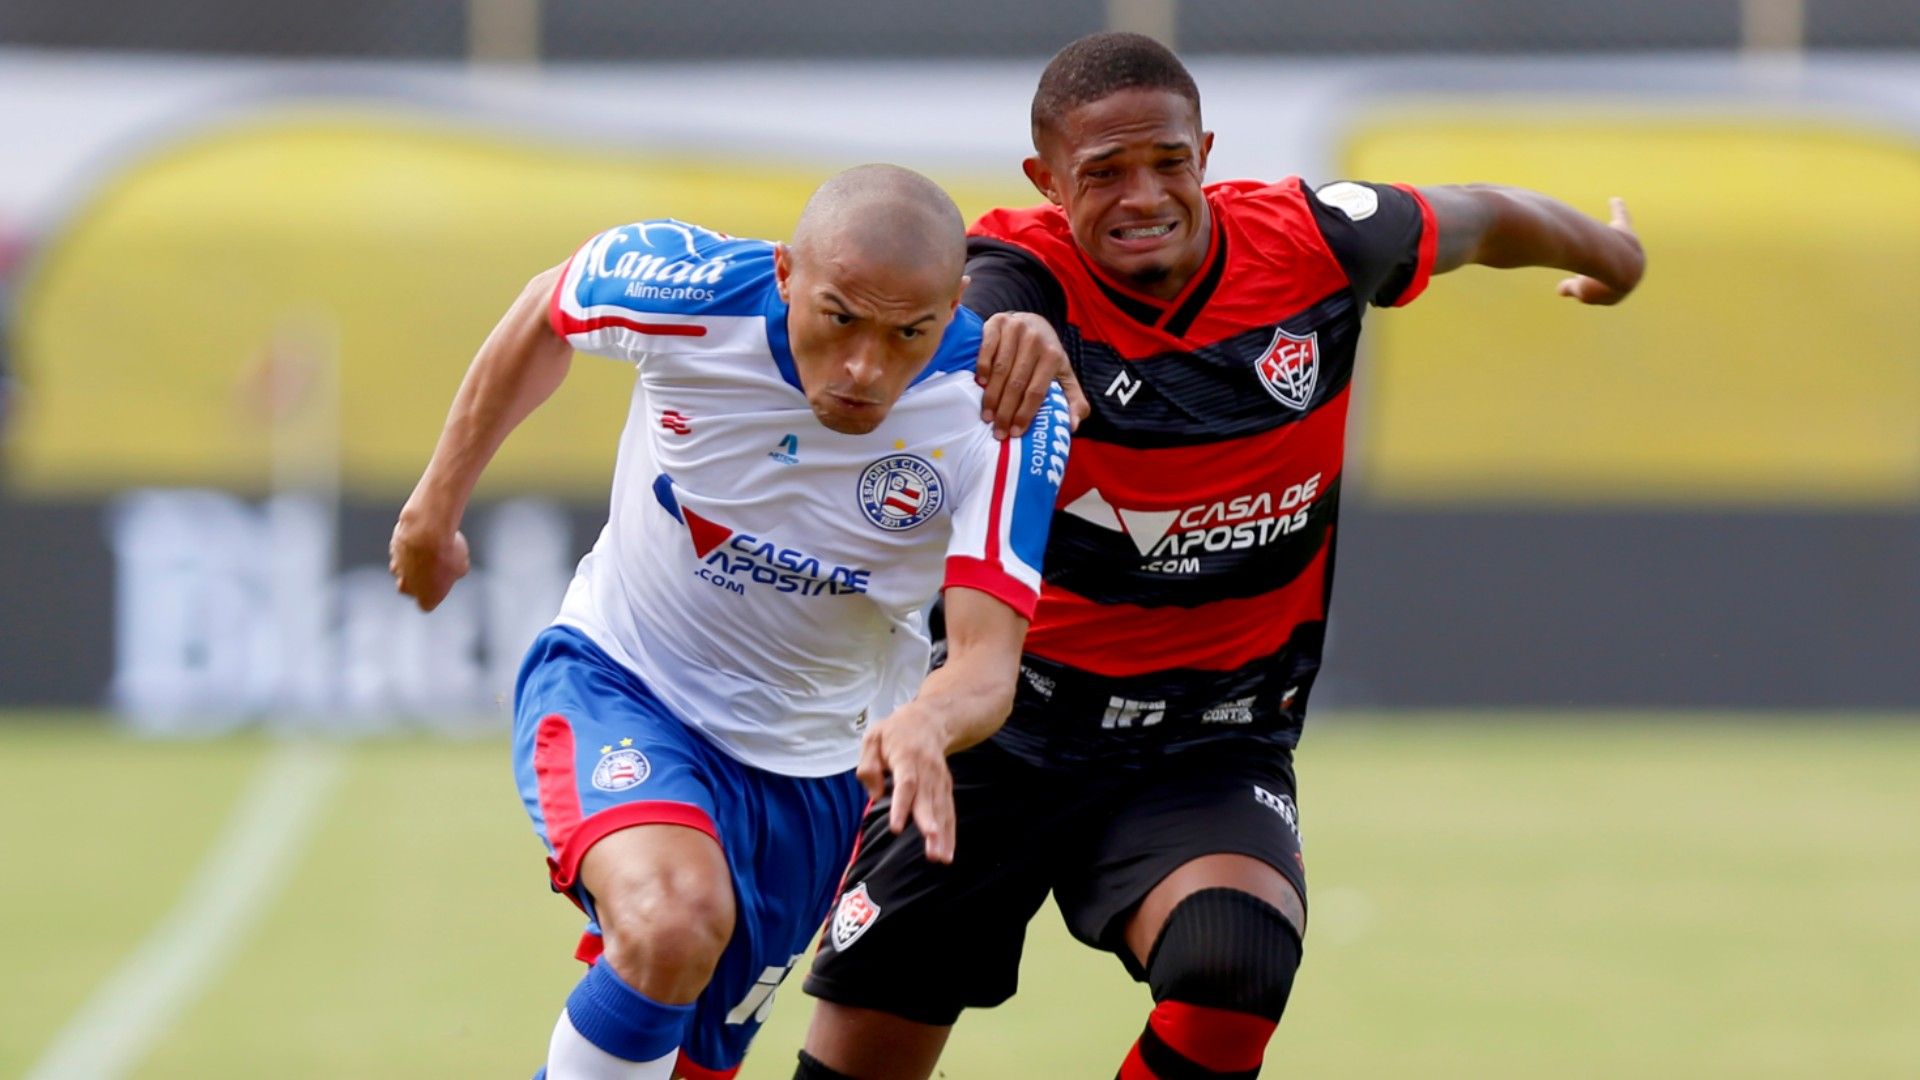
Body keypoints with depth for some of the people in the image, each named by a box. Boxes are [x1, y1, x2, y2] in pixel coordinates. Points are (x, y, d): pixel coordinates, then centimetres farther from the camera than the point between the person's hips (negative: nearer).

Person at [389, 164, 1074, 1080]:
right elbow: (546, 314, -1)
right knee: (674, 920, -34)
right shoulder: (688, 288, -25)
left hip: (817, 764, 2)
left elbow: (988, 659, -31)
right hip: (617, 674, -2)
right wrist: (437, 504, 10)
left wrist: (925, 727, -55)